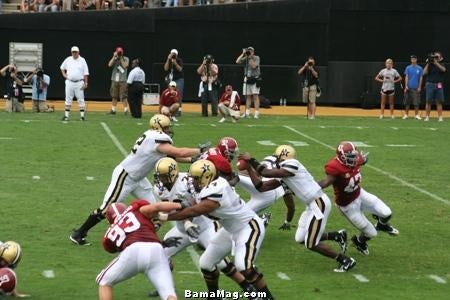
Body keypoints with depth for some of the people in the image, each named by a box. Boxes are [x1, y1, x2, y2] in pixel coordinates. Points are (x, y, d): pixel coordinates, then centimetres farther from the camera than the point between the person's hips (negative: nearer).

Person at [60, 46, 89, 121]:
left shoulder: (82, 60, 0)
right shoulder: (68, 60, 6)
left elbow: (85, 73, -2)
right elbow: (62, 68, 22)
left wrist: (85, 83, -8)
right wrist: (64, 75, 6)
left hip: (79, 83, -2)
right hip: (69, 82, 2)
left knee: (80, 99, -2)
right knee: (68, 99, 3)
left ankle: (82, 116, 2)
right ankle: (66, 115, 5)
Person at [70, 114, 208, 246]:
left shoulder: (154, 137, 3)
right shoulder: (158, 139, -24)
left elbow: (171, 155, 11)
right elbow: (179, 152, -25)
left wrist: (191, 159, 4)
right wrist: (199, 150, -14)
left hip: (137, 178, 10)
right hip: (124, 176, -10)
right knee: (106, 209, -5)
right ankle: (79, 234, 5)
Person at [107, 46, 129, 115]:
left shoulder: (126, 59, 3)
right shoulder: (114, 59, 10)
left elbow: (125, 66, -15)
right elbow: (110, 65, -7)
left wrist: (121, 58, -10)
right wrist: (114, 57, -9)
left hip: (122, 80, -4)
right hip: (114, 80, 4)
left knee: (124, 96, -8)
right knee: (114, 96, 8)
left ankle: (125, 110, -5)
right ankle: (113, 109, 14)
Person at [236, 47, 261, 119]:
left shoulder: (256, 58, -3)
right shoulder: (245, 58, 8)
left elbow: (254, 66, -18)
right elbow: (237, 61, -5)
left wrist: (250, 58, -15)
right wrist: (243, 54, -7)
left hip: (255, 79, -4)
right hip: (247, 79, 4)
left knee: (255, 96, -8)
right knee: (247, 96, 5)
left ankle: (257, 113, -9)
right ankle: (247, 113, 8)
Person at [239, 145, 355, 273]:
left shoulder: (291, 165, -14)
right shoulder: (282, 175, 13)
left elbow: (265, 173, -19)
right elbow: (261, 187, 13)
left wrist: (252, 160, -6)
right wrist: (249, 167, 11)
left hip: (319, 203, -10)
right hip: (312, 205, 10)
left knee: (311, 244, -7)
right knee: (300, 239, 16)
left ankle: (346, 260, 3)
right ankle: (337, 235, 26)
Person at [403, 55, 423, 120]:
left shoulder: (419, 68, 5)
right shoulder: (408, 68, 6)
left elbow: (421, 78, 5)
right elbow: (406, 77, 3)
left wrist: (419, 87, -2)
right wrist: (406, 86, -7)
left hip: (416, 88, -1)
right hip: (409, 87, 1)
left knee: (416, 102, -2)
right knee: (407, 102, 2)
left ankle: (417, 115, 4)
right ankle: (406, 114, 7)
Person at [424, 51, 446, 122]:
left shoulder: (441, 65, 9)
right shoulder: (430, 65, 7)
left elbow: (443, 69, -14)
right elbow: (424, 73, -5)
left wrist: (436, 63, -21)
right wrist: (428, 63, -11)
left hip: (439, 85, 1)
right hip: (430, 84, 0)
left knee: (439, 102, 0)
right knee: (428, 101, -1)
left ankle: (440, 117, 1)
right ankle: (427, 116, 2)